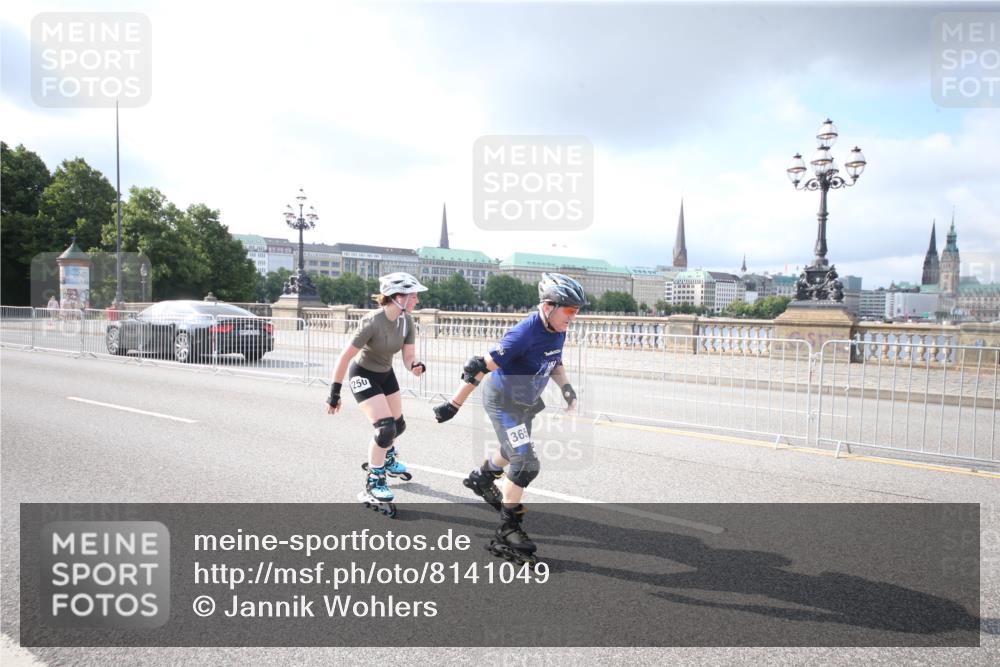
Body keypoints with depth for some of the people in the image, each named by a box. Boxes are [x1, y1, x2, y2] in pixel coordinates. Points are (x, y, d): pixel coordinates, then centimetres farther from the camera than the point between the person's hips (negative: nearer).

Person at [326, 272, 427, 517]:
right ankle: (373, 484, 1)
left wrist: (416, 366, -34)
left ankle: (387, 458, 51)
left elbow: (409, 356, -10)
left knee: (398, 425, 18)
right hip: (363, 376, -7)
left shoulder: (406, 321, -12)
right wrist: (334, 393, -23)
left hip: (385, 374, 7)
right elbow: (345, 357, -27)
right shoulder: (373, 322, -32)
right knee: (385, 427, -18)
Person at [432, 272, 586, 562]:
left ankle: (481, 478, 59)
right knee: (526, 464, -15)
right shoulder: (524, 333, -33)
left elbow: (555, 363, 15)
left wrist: (566, 387, -2)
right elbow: (480, 366, -31)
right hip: (503, 401, -9)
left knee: (515, 451, 29)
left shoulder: (557, 332, -7)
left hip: (525, 402, 9)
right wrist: (454, 405, -28)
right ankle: (506, 533, -2)